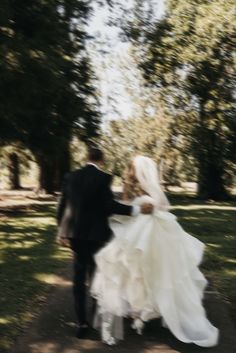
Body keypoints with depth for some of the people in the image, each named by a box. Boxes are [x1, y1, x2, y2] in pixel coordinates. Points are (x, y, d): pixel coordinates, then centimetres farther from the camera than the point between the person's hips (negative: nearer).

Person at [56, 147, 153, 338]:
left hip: (74, 231, 4)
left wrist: (61, 231, 17)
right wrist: (138, 209, -13)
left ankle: (82, 322, 14)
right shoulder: (103, 178, -11)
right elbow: (109, 205, -17)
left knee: (79, 275, 11)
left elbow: (62, 205, 7)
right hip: (94, 232, -4)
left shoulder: (71, 176, 5)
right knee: (95, 274, 12)